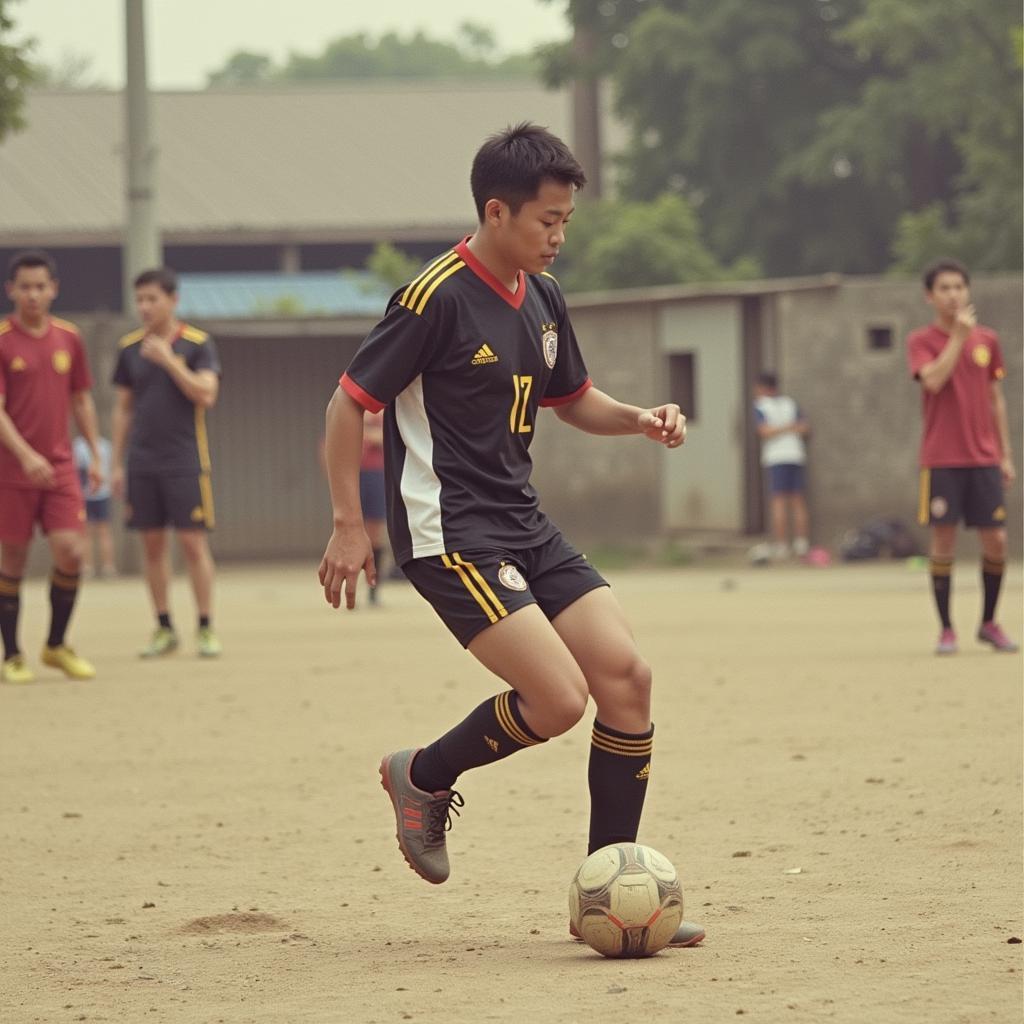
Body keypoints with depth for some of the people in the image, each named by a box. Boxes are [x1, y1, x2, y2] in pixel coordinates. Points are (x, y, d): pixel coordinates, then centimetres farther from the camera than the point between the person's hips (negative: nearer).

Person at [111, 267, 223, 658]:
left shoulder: (197, 343, -2)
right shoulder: (130, 347, 8)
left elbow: (206, 394, -13)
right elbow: (123, 409, 13)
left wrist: (169, 361, -18)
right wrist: (117, 463, 9)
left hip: (185, 460, -4)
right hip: (142, 461, 4)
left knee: (193, 542, -5)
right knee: (152, 544, 4)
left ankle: (206, 628, 1)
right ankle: (164, 629, 11)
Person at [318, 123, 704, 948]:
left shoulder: (541, 296, 9)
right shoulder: (438, 297, -15)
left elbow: (571, 398, 24)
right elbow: (349, 403, -11)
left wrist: (638, 420, 4)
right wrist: (348, 526, -13)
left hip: (521, 521, 8)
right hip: (449, 531, -8)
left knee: (627, 675, -4)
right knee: (559, 699, -19)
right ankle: (424, 779, 10)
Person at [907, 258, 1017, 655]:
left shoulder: (987, 340, 10)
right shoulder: (921, 341, -1)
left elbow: (996, 399, 15)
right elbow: (934, 379, -20)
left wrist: (1006, 455, 12)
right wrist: (958, 334, -17)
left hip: (984, 457, 3)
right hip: (941, 459, -3)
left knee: (996, 540, 1)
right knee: (943, 541, -4)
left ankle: (989, 623, 18)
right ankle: (946, 630, 5)